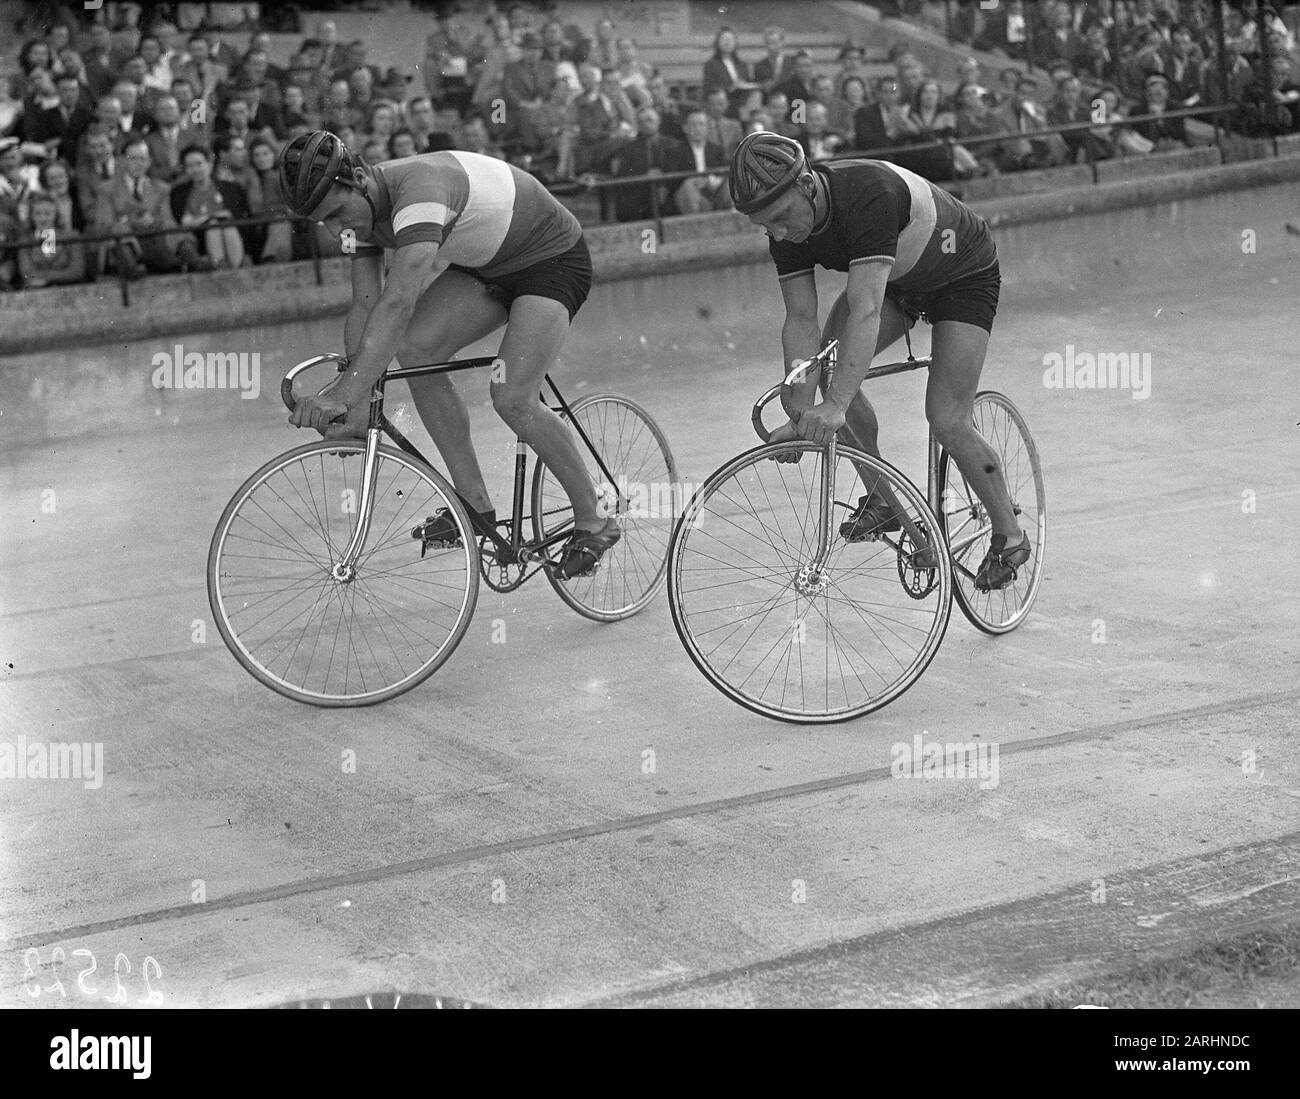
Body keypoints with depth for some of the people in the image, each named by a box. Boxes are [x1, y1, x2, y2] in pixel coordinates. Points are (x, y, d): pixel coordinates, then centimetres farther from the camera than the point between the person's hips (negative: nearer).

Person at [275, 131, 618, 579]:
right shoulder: (363, 207, -8)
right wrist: (356, 405, -18)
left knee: (512, 398, -22)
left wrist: (345, 392, -54)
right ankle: (475, 504, -3)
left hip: (554, 260, -9)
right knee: (416, 347, -12)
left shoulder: (420, 189, -37)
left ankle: (593, 522, -2)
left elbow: (399, 301, -48)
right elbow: (364, 308, -8)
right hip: (486, 268, 9)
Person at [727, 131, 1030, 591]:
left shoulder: (871, 195, -41)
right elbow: (801, 320, -19)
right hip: (894, 280, 7)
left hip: (963, 276, -6)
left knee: (947, 420, -14)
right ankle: (885, 497, 1)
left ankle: (1010, 536, 7)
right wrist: (801, 414, -31)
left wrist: (836, 406, -57)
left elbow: (866, 311, -49)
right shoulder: (786, 229, -20)